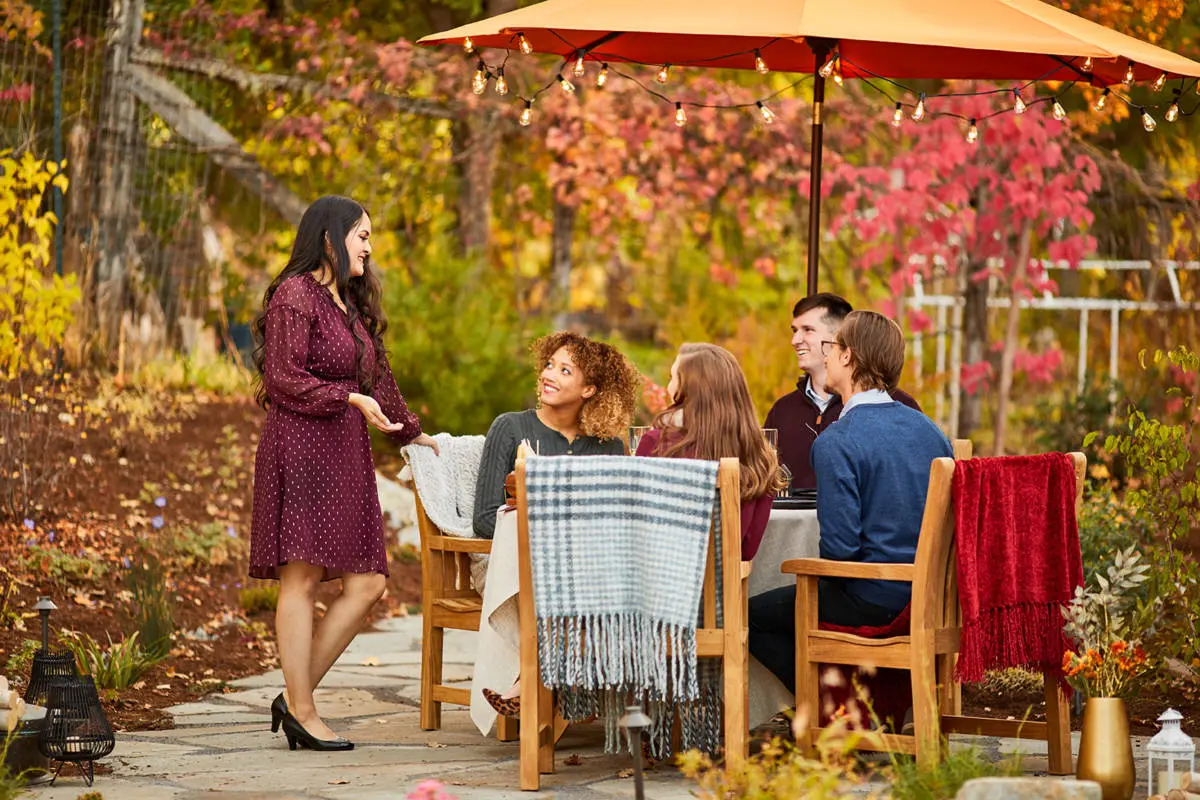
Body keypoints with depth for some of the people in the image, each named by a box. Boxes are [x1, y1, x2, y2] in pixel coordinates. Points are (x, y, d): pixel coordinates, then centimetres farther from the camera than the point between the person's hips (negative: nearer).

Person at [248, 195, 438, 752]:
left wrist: (409, 433, 40)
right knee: (303, 576, -9)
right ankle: (302, 711, -7)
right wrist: (352, 399, -19)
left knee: (366, 583, -1)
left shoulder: (351, 303, 23)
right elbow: (284, 377, -13)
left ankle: (296, 697, 4)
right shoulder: (295, 296, -5)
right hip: (300, 446, -9)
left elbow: (375, 375, 33)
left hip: (345, 453, 9)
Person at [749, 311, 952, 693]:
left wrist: (823, 575, 0)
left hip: (871, 603, -8)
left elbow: (840, 544, -21)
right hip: (928, 598, 8)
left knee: (752, 615, 10)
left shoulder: (836, 442, -17)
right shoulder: (929, 430, 4)